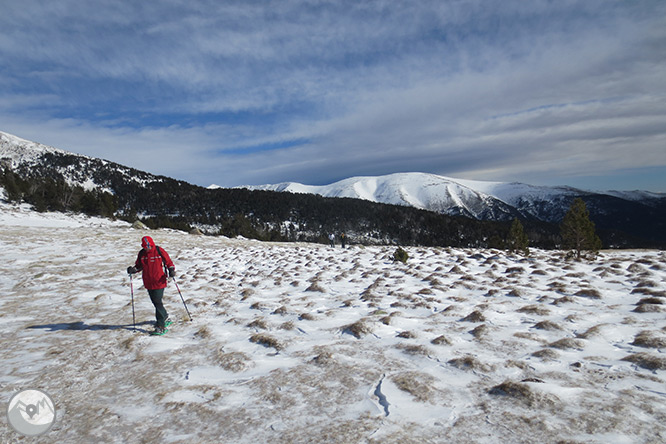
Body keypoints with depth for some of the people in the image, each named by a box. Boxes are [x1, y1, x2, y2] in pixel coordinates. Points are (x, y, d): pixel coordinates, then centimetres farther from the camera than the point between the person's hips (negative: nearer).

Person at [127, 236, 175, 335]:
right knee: (155, 302, 16)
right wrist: (133, 269, -4)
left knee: (158, 303, -9)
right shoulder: (141, 253, 4)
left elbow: (169, 262, -1)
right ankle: (165, 318, 37)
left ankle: (161, 326, -6)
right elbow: (139, 266, 16)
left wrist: (171, 270, -17)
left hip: (159, 282, -5)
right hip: (148, 283, 6)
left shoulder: (160, 251, -9)